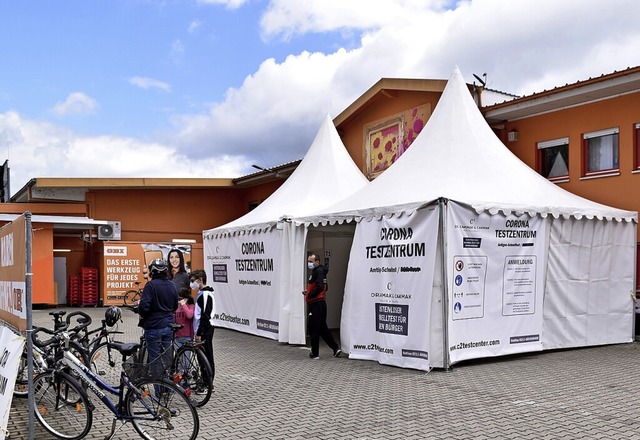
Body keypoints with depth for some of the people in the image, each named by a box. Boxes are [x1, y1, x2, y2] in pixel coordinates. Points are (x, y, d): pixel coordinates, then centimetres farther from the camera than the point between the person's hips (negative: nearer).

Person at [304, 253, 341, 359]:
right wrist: (308, 292, 14)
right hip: (321, 303, 10)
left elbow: (319, 287, -27)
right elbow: (324, 287, 23)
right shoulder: (316, 272, 16)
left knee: (314, 330, -1)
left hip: (316, 304, -10)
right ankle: (335, 348, 18)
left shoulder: (318, 271, -14)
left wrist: (309, 295, -15)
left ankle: (315, 353, 7)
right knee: (323, 328, 16)